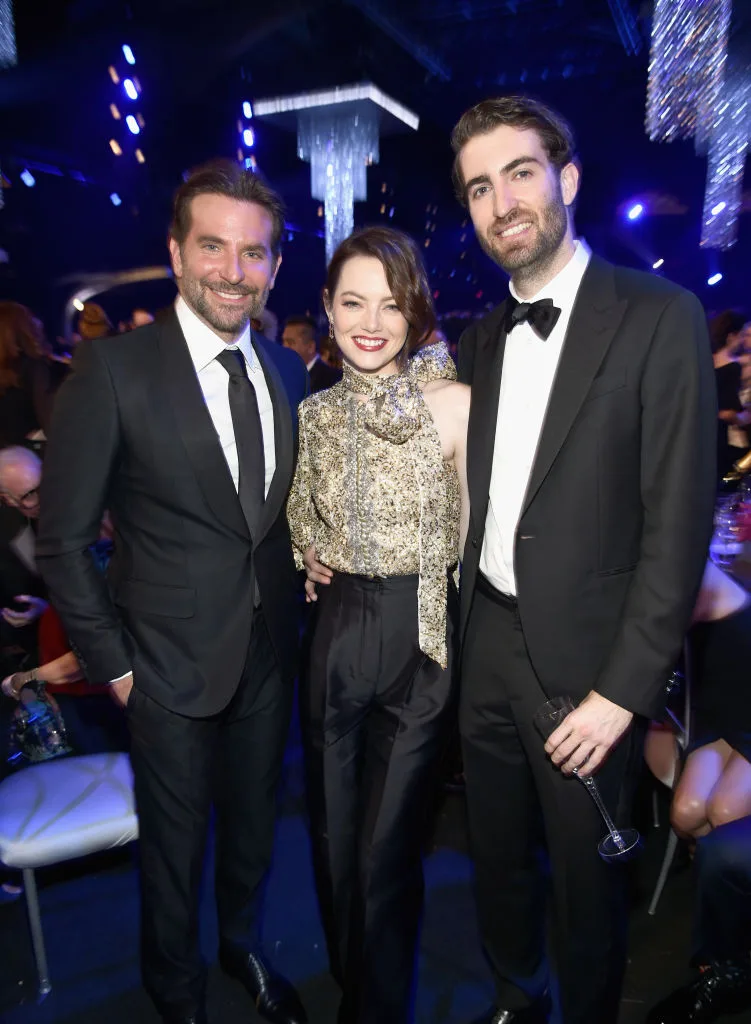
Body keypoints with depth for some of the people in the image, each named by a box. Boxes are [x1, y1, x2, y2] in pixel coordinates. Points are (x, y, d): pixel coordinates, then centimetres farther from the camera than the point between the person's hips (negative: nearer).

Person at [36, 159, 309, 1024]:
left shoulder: (288, 371, 1)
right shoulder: (110, 370, -15)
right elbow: (62, 540, -11)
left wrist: (294, 603, 4)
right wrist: (112, 662, -9)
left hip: (271, 655, 5)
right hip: (171, 663, -4)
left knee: (253, 825, 24)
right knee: (175, 847, 18)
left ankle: (243, 946, 55)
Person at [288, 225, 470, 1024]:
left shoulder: (454, 404, -12)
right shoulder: (316, 411, 3)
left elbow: (473, 536, -6)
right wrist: (310, 556, 2)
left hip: (421, 641, -4)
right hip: (334, 636, 5)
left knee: (385, 852, 8)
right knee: (333, 838, 20)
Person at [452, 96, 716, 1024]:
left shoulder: (659, 318, -9)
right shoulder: (478, 342, 8)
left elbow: (678, 521, -13)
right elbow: (473, 500, 9)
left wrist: (623, 690, -15)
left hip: (586, 659, -5)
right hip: (488, 645, 5)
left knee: (585, 877, 15)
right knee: (497, 858, 22)